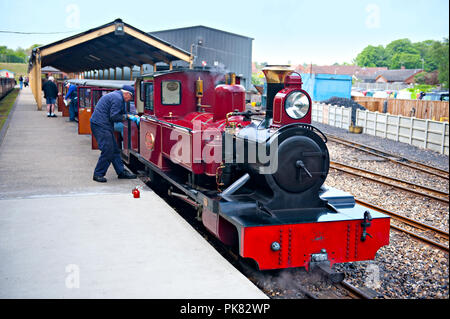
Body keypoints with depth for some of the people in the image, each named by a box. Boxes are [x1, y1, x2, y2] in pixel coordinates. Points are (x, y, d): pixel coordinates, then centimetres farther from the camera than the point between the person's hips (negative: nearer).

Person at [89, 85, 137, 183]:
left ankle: (121, 172, 20)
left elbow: (122, 113, 24)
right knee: (108, 151, -10)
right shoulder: (117, 99, -15)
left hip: (103, 125, 11)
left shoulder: (116, 95, 19)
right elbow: (114, 117, -21)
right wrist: (124, 117, -4)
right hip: (101, 126, -11)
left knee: (115, 149, 13)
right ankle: (98, 174, 0)